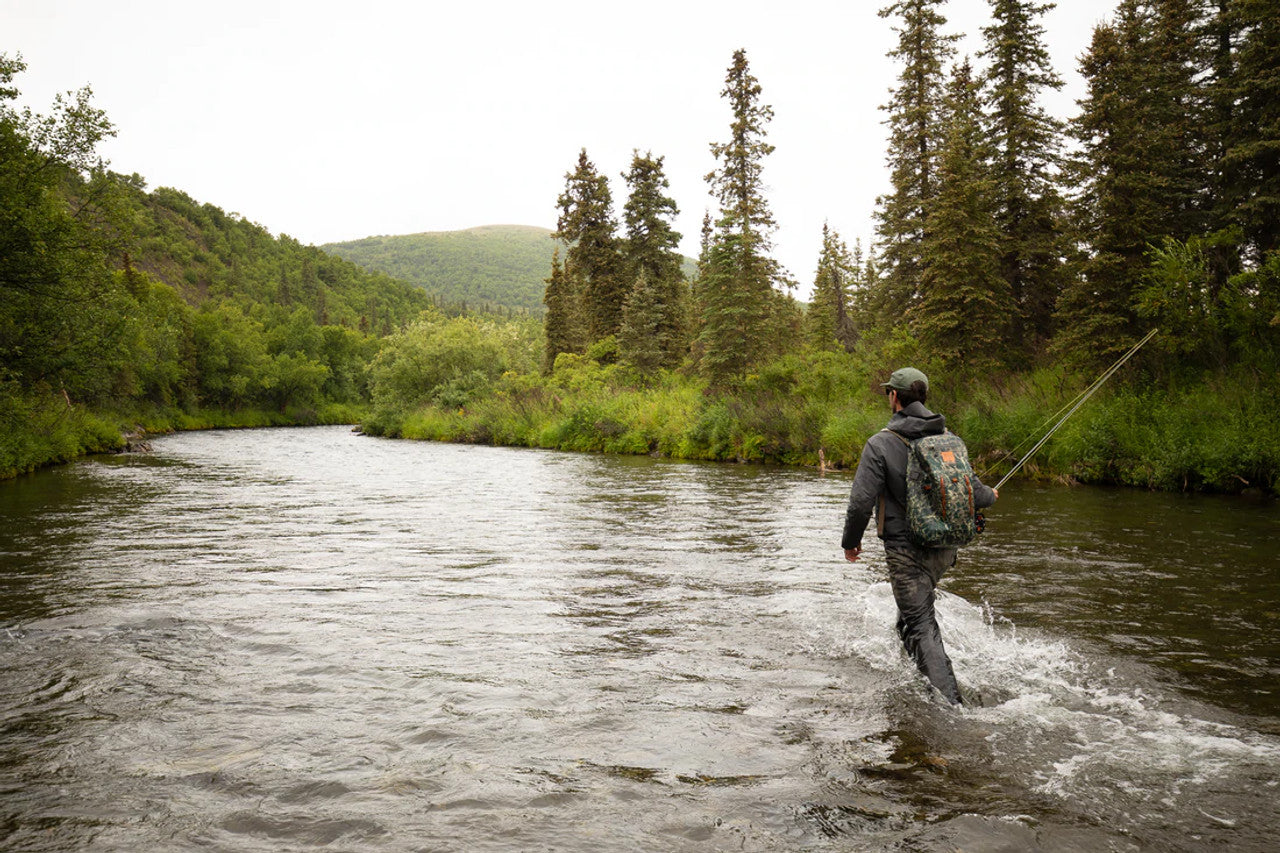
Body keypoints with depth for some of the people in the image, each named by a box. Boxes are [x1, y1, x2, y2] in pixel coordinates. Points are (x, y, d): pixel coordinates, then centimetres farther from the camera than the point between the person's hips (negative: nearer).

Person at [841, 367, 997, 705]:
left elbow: (861, 502, -16)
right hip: (945, 548, 6)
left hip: (906, 549, -6)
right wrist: (989, 495, 30)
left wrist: (850, 541, 1)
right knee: (914, 611, 28)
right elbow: (971, 490, 5)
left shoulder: (880, 444, -14)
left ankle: (952, 704, -11)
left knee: (922, 628, -3)